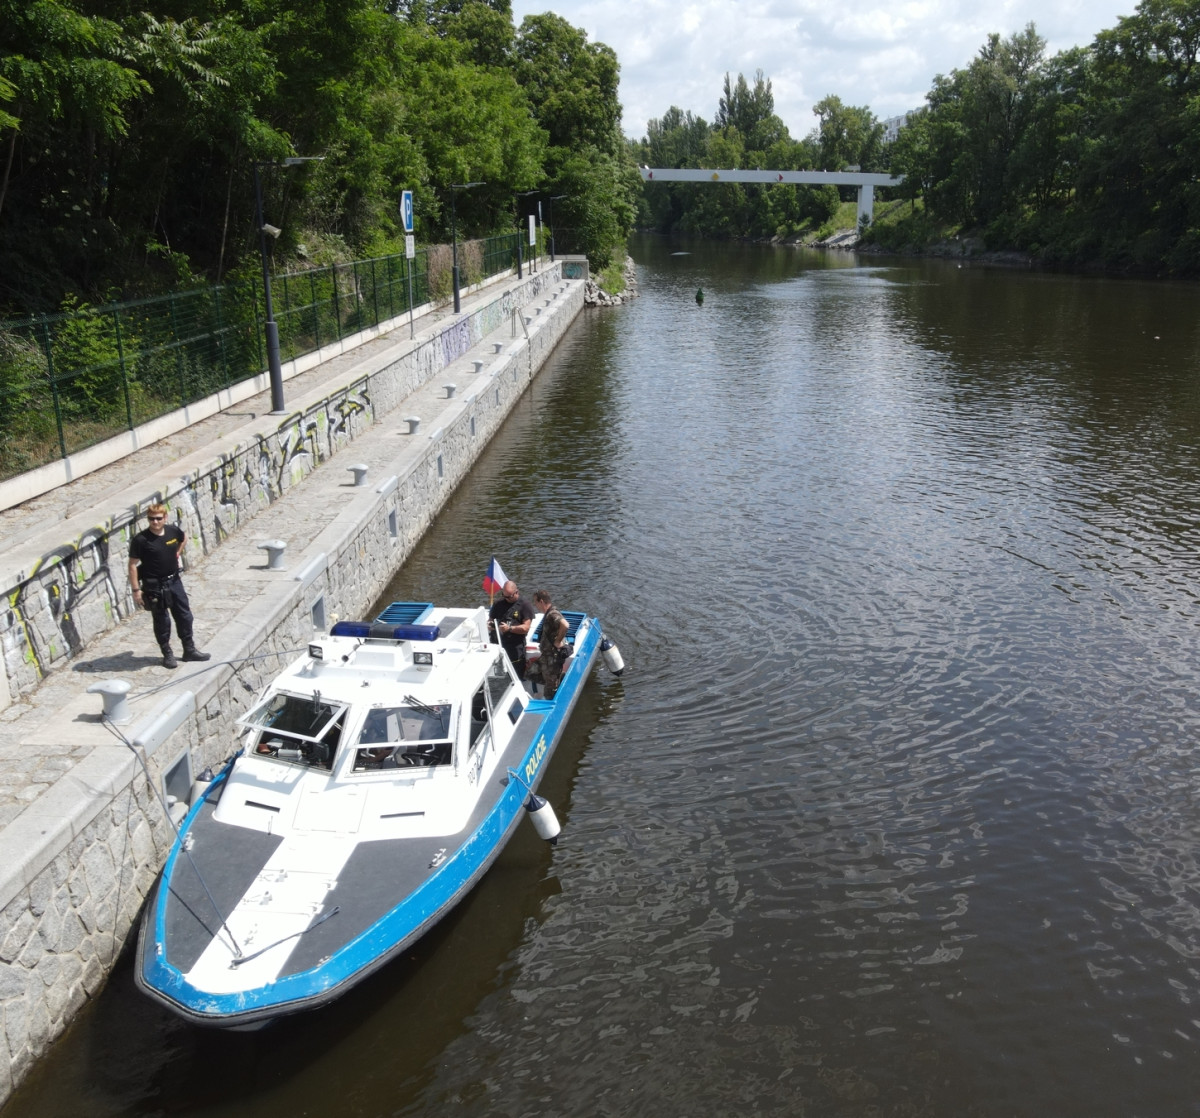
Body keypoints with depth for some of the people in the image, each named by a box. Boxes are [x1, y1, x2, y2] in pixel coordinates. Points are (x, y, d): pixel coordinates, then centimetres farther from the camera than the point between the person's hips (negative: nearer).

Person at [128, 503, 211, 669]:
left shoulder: (173, 531, -4)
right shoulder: (140, 540, -18)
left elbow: (184, 539, 21)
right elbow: (133, 565, -14)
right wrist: (136, 590, -15)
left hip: (174, 581, 5)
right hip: (154, 586, -5)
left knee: (185, 616, 13)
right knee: (162, 621, 7)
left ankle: (190, 650, 28)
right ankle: (167, 654, 22)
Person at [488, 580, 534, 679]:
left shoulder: (525, 606, -3)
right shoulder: (499, 604, 13)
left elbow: (525, 628, -10)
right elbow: (490, 619, 22)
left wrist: (509, 628, -23)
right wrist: (489, 624, -2)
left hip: (515, 648, -5)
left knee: (517, 678, -2)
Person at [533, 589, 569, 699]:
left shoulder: (552, 615, -23)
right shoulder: (547, 614, 9)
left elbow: (565, 625, -43)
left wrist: (558, 641, -29)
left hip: (554, 657, -10)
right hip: (547, 655, 10)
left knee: (551, 689, 1)